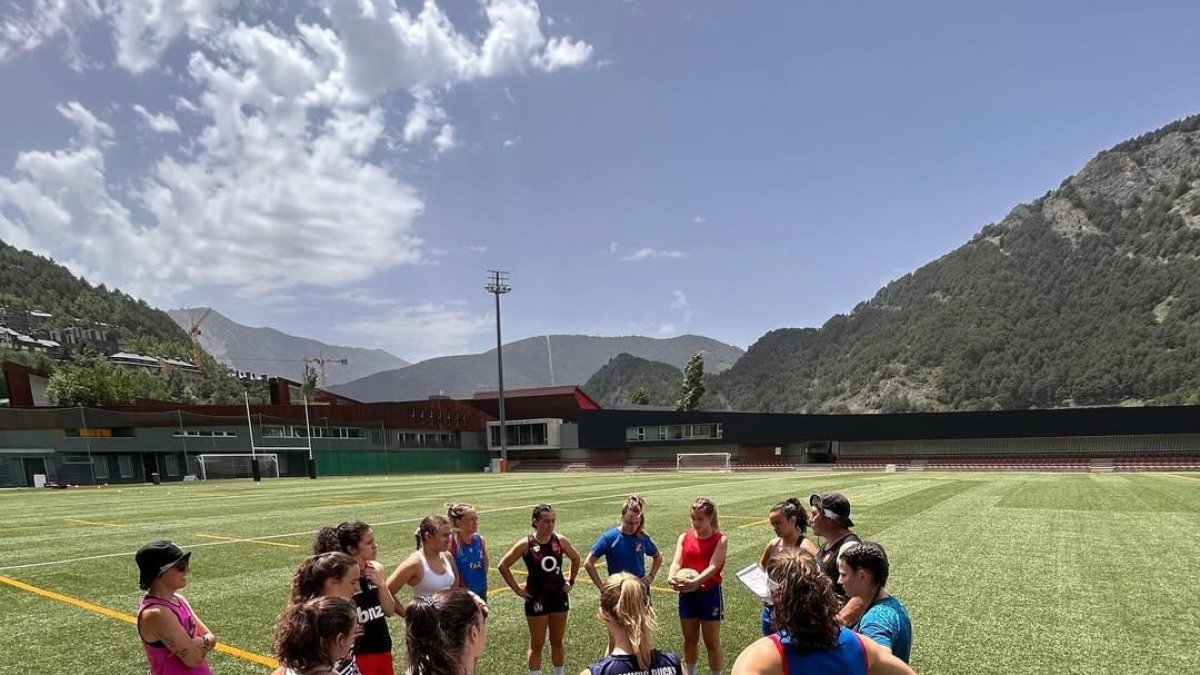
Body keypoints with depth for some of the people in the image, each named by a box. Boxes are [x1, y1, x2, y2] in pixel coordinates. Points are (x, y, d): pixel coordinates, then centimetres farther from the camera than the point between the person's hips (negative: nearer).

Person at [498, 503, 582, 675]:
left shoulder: (560, 540, -4)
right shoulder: (526, 543, -14)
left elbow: (576, 558, 13)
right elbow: (503, 566, -9)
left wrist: (571, 581, 9)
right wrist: (517, 589, -8)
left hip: (559, 596, 3)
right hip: (536, 599, -3)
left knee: (557, 642, 15)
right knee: (537, 645, 7)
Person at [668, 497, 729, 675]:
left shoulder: (720, 540, -10)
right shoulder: (684, 538, 2)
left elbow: (713, 566, -22)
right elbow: (677, 562, -9)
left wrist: (695, 581, -38)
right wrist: (672, 578, -31)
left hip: (710, 593, -4)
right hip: (687, 594, 4)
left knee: (712, 642, 6)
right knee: (690, 640, 17)